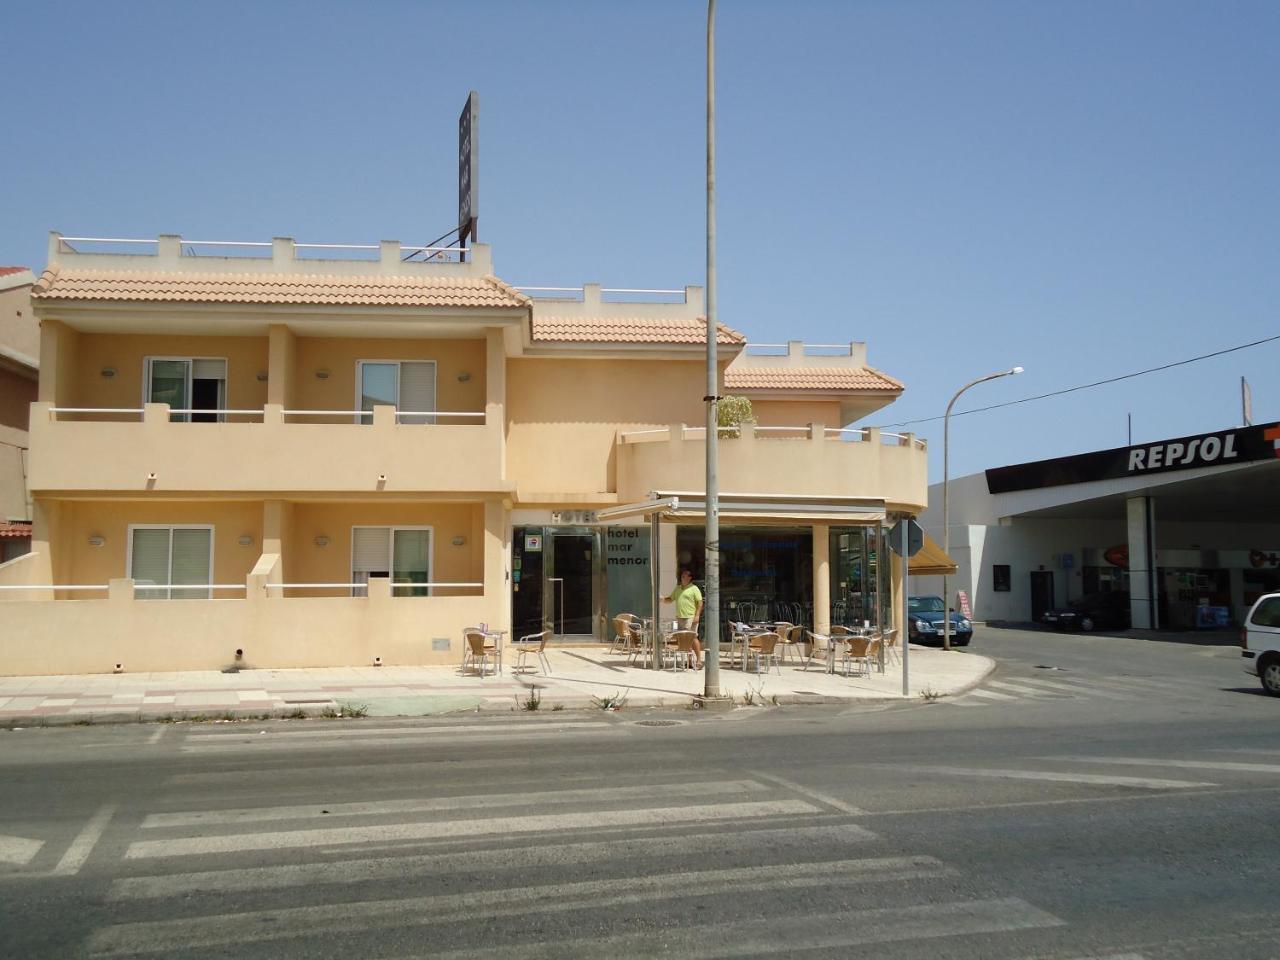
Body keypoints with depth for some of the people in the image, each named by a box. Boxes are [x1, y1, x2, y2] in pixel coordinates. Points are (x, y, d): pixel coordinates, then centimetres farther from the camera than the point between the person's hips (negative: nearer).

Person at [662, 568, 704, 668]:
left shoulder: (694, 588, -2)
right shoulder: (677, 589, 18)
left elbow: (700, 603, -8)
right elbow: (670, 599, 22)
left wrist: (697, 615, -17)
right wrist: (663, 599, 1)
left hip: (690, 618, -7)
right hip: (680, 618, 7)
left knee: (693, 638, -11)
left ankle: (699, 660, -9)